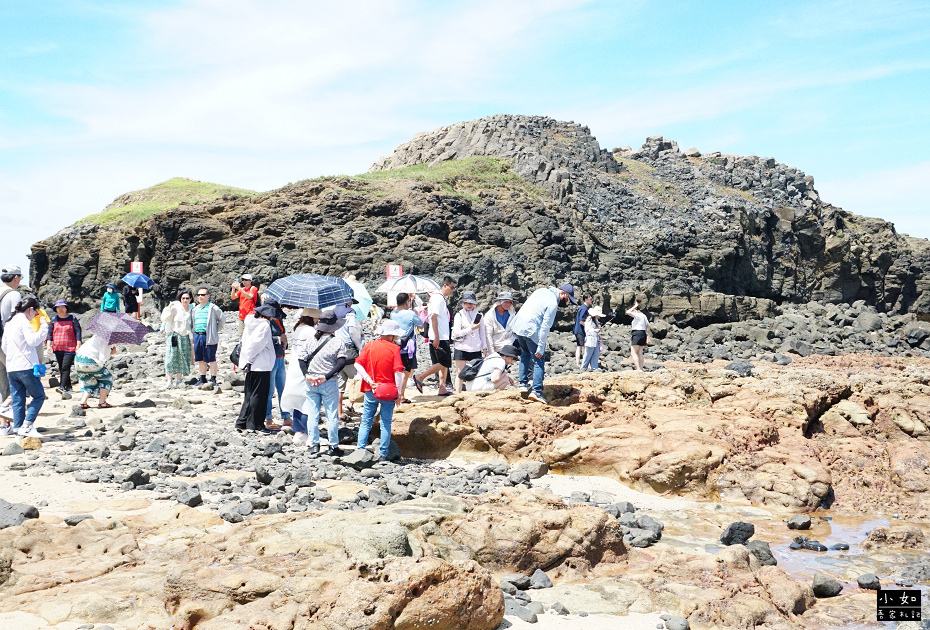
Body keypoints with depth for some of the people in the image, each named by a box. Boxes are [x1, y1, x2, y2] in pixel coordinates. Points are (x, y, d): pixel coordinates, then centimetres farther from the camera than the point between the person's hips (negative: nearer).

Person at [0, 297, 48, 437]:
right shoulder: (23, 321, -8)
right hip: (25, 366, -9)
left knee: (17, 400, 9)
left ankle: (18, 428, 6)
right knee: (39, 396, -1)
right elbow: (33, 340, -18)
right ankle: (26, 426, -9)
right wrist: (43, 326, -11)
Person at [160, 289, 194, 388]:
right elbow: (164, 319, -7)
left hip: (185, 336, 3)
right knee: (171, 357, -11)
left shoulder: (191, 310, 11)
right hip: (173, 335, -3)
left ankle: (178, 380, 9)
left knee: (182, 359, 2)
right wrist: (169, 309, -18)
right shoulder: (175, 307, -1)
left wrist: (191, 339, 15)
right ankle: (170, 380, -9)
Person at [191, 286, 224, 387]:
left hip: (209, 337, -6)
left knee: (211, 359, -2)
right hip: (197, 336, 6)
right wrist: (194, 331, 12)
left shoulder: (213, 308, -4)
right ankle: (202, 380, 21)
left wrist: (216, 330, -1)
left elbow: (222, 319, -2)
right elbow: (192, 322, 25)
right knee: (200, 360, 11)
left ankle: (213, 380, 4)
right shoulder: (195, 309, 15)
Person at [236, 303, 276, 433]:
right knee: (259, 395, -1)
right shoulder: (264, 325, -13)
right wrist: (249, 361, -11)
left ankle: (242, 422, 17)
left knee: (250, 394, 15)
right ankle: (255, 424, 3)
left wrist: (247, 361, 12)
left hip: (251, 365, 9)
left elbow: (245, 341, 14)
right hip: (261, 365, -9)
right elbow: (257, 344, -19)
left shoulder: (250, 324, 13)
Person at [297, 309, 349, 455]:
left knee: (312, 414, 10)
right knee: (332, 415, 6)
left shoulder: (311, 340, 2)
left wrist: (306, 375, -7)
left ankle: (313, 444, 13)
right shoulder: (337, 343, -7)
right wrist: (326, 376, -15)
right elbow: (341, 363, -16)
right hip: (329, 384, -3)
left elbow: (301, 358, -3)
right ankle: (333, 446, 10)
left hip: (311, 383, 3)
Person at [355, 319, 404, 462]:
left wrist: (369, 380, -8)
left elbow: (358, 364, -5)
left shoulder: (370, 346, 5)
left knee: (366, 421, 12)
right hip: (388, 391, -3)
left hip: (370, 391, 3)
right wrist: (399, 392, -8)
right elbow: (398, 371, -13)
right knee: (386, 423, 6)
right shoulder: (394, 348, -6)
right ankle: (383, 455, 6)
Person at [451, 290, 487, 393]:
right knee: (460, 373, 1)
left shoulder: (478, 315, 10)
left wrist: (484, 347, 10)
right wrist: (470, 329, -12)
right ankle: (458, 394, 4)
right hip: (462, 348, -2)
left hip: (475, 349, 2)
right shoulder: (459, 315, 2)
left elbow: (482, 333, 14)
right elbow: (456, 332, -6)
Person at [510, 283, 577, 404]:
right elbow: (545, 326, -17)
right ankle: (536, 391, -9)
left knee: (525, 354, 25)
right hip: (531, 331, -8)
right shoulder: (553, 304, -13)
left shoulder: (541, 291, 12)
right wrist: (540, 348, -17)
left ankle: (524, 383, 24)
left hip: (518, 325, 8)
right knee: (539, 361, -2)